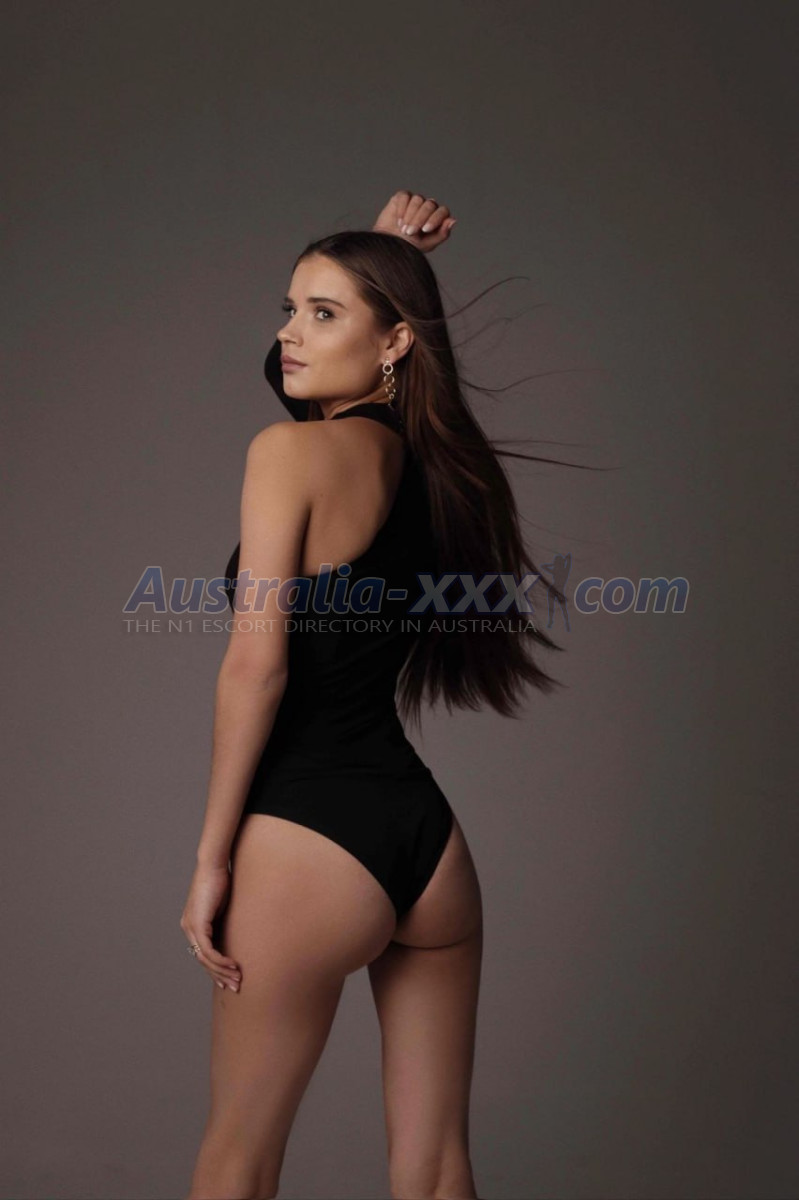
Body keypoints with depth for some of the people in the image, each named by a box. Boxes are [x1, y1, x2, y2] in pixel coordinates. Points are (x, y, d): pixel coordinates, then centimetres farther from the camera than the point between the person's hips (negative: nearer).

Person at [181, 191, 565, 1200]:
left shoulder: (292, 449, -9)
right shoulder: (429, 459, 11)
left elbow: (255, 666, -15)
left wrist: (211, 857, -10)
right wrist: (388, 262, 20)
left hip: (309, 834, -7)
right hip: (425, 830, 7)